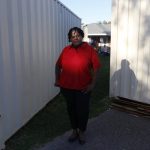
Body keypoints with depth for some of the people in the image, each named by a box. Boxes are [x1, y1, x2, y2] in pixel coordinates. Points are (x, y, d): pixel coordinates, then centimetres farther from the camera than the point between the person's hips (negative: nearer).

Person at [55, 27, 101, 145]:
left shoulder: (89, 49, -6)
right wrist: (57, 80, 7)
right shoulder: (65, 50, 4)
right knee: (71, 109, 16)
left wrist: (92, 84, -12)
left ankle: (82, 132, 32)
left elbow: (96, 67, -8)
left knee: (82, 110, 9)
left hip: (83, 88, -3)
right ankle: (74, 130, 37)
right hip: (67, 87, 3)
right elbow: (58, 65, 13)